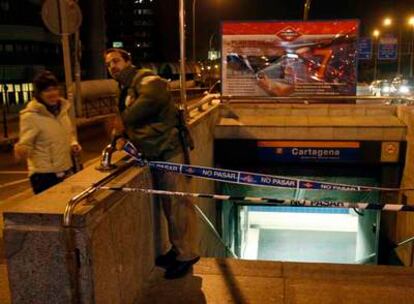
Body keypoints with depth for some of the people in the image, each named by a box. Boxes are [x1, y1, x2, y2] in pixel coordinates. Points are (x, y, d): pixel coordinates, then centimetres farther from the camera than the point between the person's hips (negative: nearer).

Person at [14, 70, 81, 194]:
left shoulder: (62, 108, 3)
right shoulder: (31, 116, -16)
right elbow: (25, 145, -15)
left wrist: (73, 143, 0)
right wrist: (21, 151, -37)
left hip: (66, 172, 7)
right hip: (44, 176, -6)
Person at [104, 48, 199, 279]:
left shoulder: (144, 78, -8)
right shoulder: (125, 91, 22)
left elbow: (153, 96, -32)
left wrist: (125, 121, -22)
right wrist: (125, 137, 7)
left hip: (169, 149, -10)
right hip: (155, 153, 10)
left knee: (178, 202, -4)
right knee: (168, 204, 16)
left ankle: (187, 254, 8)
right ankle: (177, 248, 29)